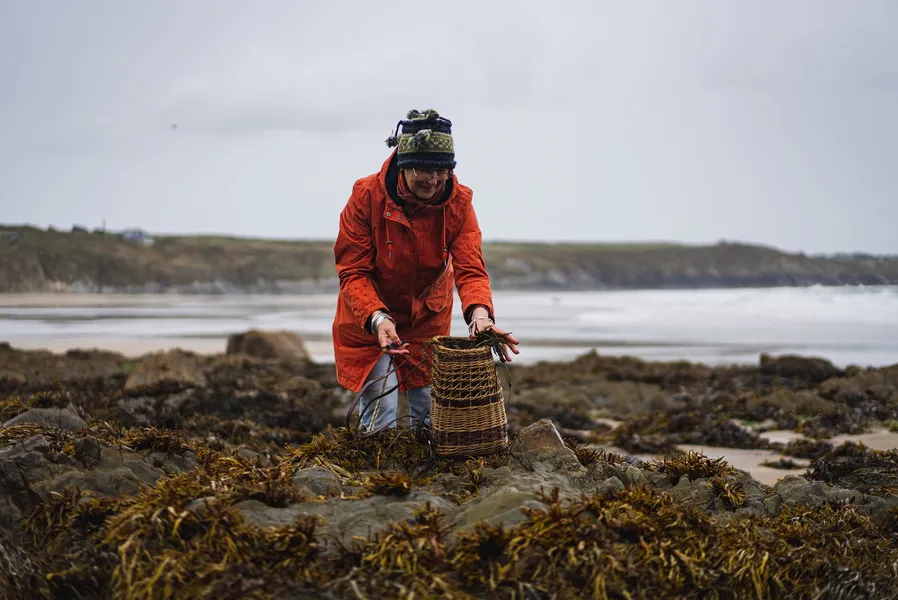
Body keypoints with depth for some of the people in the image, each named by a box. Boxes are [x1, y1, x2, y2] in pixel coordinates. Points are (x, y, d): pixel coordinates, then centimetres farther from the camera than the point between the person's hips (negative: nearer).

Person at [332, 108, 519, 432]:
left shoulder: (458, 202, -17)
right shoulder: (367, 195, -24)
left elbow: (470, 268, -23)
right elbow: (352, 271, -22)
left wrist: (479, 312, -44)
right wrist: (377, 318, -39)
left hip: (428, 318, 2)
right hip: (369, 320, -2)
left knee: (430, 414, 9)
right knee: (379, 416, -5)